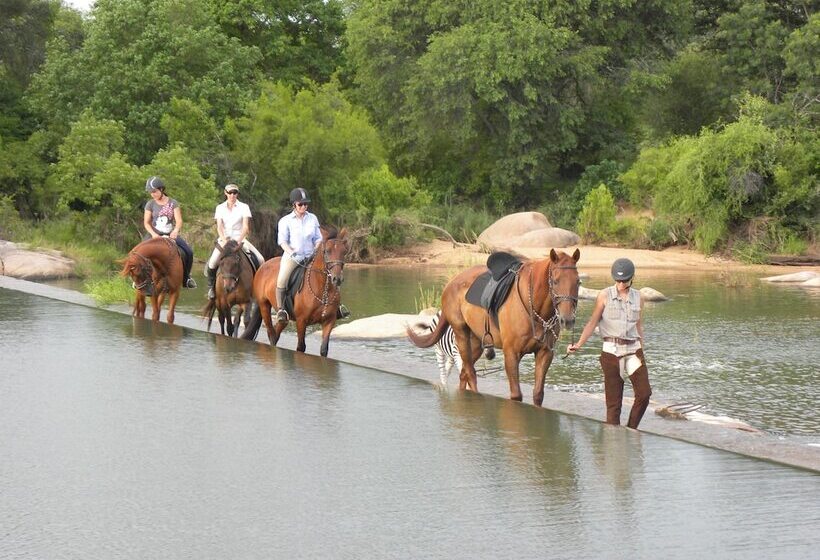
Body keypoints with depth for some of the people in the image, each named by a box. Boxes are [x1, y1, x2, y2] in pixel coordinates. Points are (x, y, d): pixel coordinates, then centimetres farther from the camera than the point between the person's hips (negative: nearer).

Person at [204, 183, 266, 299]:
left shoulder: (243, 207, 2)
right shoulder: (220, 208, 6)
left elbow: (245, 227, -7)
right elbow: (219, 227, -3)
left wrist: (239, 241, -22)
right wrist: (224, 240, -20)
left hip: (240, 239, 0)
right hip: (224, 239, 0)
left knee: (260, 260, -18)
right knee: (212, 263, -23)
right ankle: (211, 287, 0)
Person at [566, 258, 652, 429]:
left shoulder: (638, 298, 7)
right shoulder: (605, 296, -1)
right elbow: (592, 322, -2)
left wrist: (642, 354, 19)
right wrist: (579, 344, -15)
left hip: (633, 350, 2)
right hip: (611, 351, -2)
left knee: (644, 393, -11)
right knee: (613, 400, -2)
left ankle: (630, 431, 8)